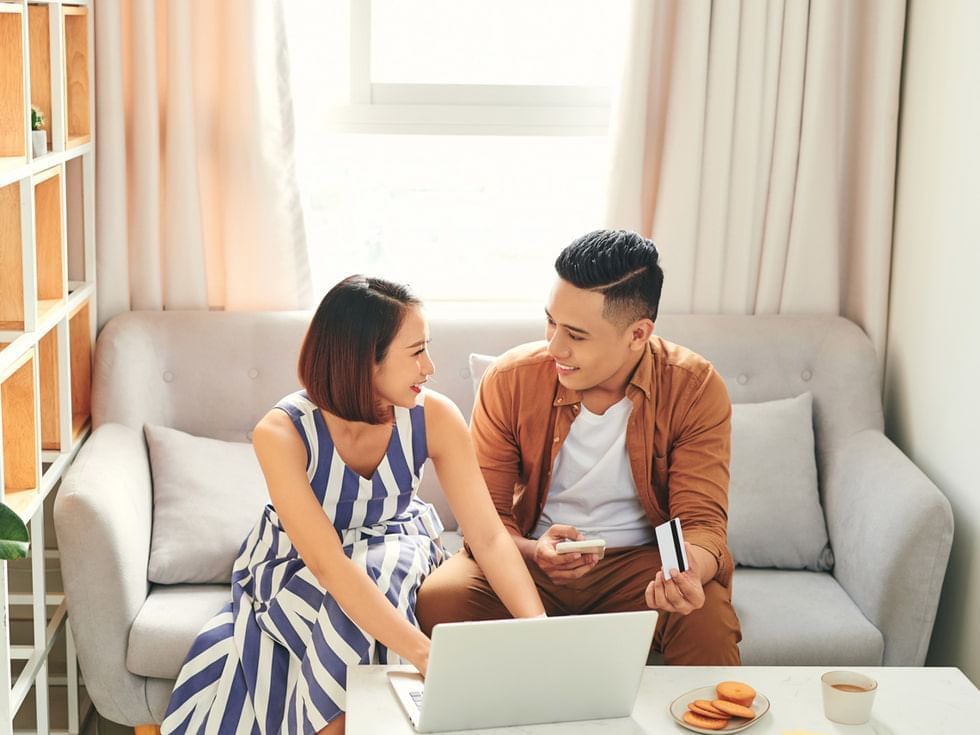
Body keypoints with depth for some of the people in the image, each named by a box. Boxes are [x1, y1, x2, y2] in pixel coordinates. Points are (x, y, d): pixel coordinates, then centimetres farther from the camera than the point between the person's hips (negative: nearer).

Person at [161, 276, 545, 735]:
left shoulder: (435, 417, -20)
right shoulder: (281, 434, -29)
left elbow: (489, 536, -21)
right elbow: (328, 564, -38)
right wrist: (428, 655, -49)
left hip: (396, 555, 3)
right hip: (295, 571, -2)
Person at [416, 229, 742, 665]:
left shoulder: (695, 389, -12)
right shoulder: (511, 380, -10)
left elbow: (703, 519, -13)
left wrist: (688, 572, -39)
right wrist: (532, 551, -30)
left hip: (642, 561, -1)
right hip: (532, 557, 1)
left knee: (708, 623, -33)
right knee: (438, 600, -28)